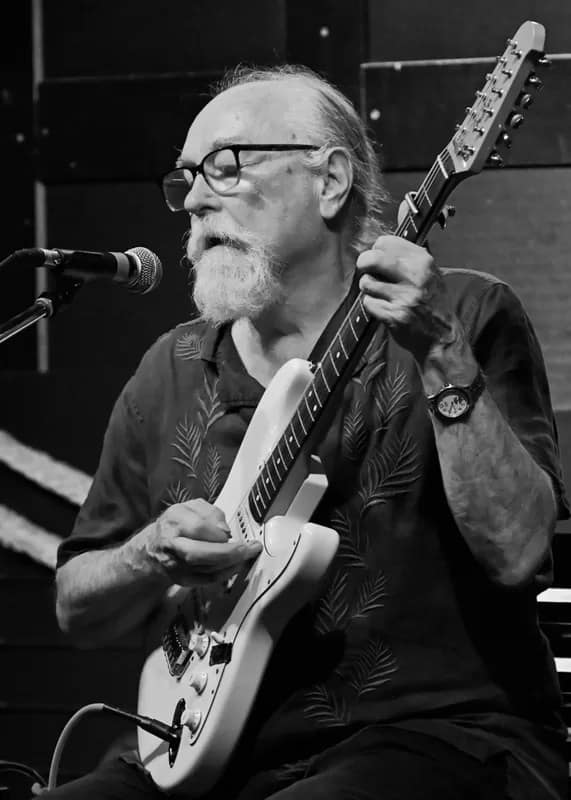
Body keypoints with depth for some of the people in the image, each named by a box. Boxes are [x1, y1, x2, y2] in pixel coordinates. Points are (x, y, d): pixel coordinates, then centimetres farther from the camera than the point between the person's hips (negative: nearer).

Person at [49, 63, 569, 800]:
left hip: (440, 734, -4)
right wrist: (154, 557, -6)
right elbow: (78, 612, 15)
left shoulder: (464, 318, -2)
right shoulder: (173, 372, 11)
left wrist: (443, 361, -24)